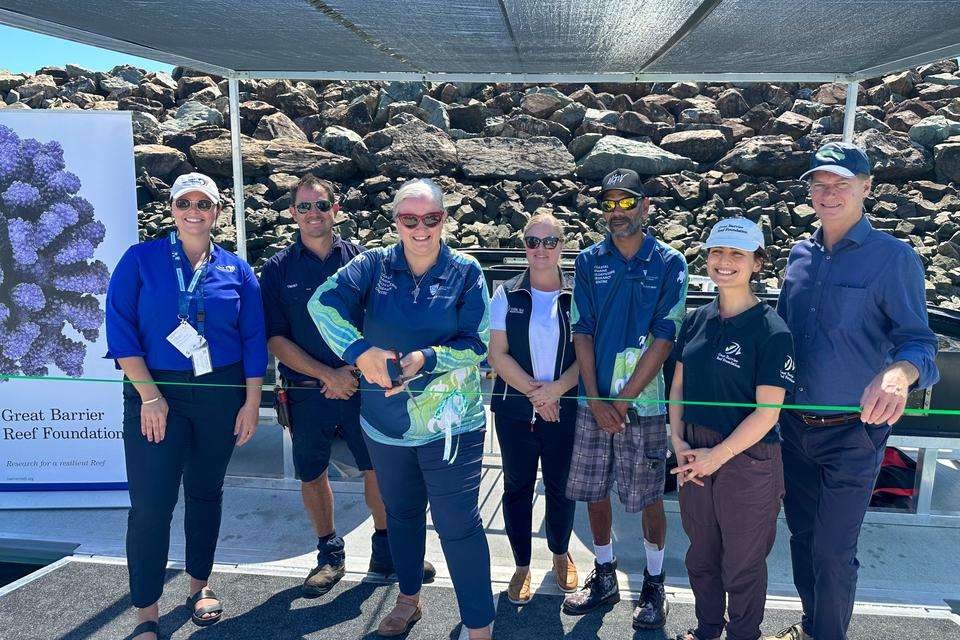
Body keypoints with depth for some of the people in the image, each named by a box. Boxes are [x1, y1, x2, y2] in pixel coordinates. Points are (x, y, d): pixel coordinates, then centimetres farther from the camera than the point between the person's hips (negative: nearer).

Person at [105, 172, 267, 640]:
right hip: (155, 393, -2)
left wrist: (251, 403, 1)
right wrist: (149, 395, -12)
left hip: (221, 392, 2)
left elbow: (254, 341, 5)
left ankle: (200, 583, 33)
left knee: (206, 491, 14)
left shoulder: (236, 270, 5)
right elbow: (121, 329, -6)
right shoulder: (140, 260, 0)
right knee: (150, 504, -4)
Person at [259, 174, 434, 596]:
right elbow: (276, 340, -4)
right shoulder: (278, 269, 0)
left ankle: (385, 552, 26)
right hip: (307, 392, 0)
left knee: (378, 467, 6)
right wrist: (328, 375, -14)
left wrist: (353, 369, -12)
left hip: (361, 386, 0)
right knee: (312, 474, 11)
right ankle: (330, 555, 31)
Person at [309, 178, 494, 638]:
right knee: (400, 513, 21)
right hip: (385, 421, 4)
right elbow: (323, 302, -14)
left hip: (449, 423, -3)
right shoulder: (375, 265, -1)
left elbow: (477, 345, -8)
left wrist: (426, 358, -24)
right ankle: (408, 598, 44)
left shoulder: (465, 272, -5)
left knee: (458, 523, -3)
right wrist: (360, 350, -26)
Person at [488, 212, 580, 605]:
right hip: (514, 410, 0)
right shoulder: (506, 295, 1)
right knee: (517, 487, 10)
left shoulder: (577, 296, -1)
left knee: (561, 487, 12)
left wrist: (555, 389, -18)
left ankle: (560, 553, 37)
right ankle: (522, 566, 26)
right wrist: (533, 390, -13)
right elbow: (498, 354, -4)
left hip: (564, 410, 0)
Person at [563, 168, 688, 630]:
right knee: (593, 492, 11)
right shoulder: (589, 261, 5)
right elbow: (582, 333, 1)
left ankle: (654, 584, 27)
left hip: (643, 402, -3)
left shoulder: (669, 264, -3)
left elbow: (664, 339, -8)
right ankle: (604, 576, 31)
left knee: (648, 498, 6)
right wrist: (595, 400, -8)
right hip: (594, 402, 3)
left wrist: (623, 401, -13)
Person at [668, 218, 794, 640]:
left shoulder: (771, 331, -14)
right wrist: (678, 441, -3)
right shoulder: (697, 320, 4)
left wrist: (718, 455, -16)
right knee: (701, 554, 21)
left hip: (746, 459, -5)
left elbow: (767, 411, -16)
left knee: (743, 562, 13)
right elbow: (678, 386, 9)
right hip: (694, 455, 5)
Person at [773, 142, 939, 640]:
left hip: (851, 433, -5)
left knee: (832, 551, 3)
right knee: (802, 537, 18)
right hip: (793, 428, 5)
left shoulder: (894, 257, -10)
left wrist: (899, 373, -36)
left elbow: (916, 338, -14)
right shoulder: (800, 254, 7)